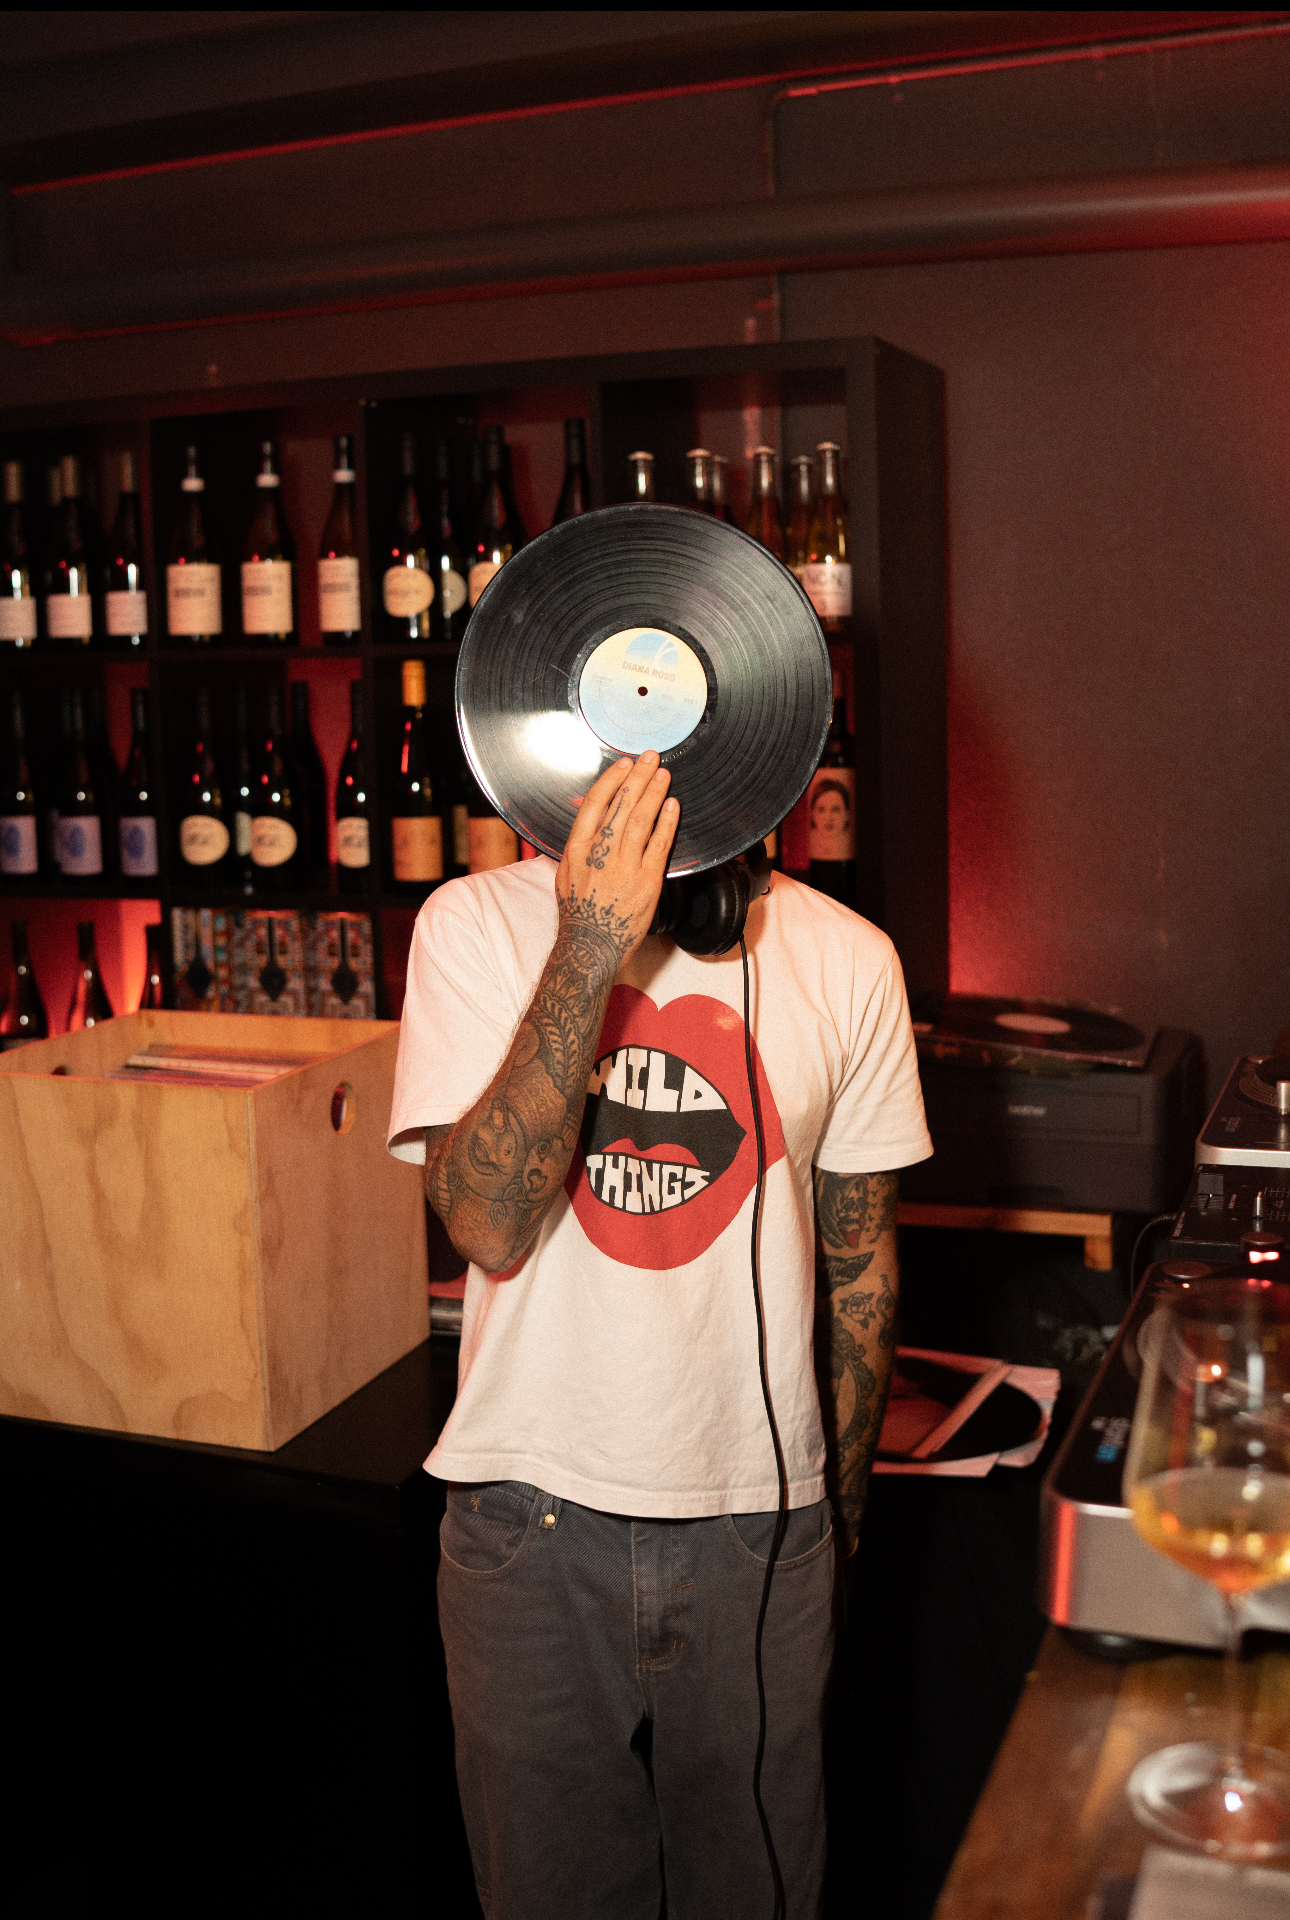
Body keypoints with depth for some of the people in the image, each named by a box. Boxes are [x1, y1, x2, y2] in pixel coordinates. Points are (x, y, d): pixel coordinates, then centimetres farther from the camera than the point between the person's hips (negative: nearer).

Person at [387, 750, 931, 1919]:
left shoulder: (845, 959, -6)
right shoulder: (477, 926, -9)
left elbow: (861, 1256, 5)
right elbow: (488, 1223, -21)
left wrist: (843, 1501, 11)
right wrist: (587, 948, -27)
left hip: (760, 1519, 1)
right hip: (531, 1515, 0)